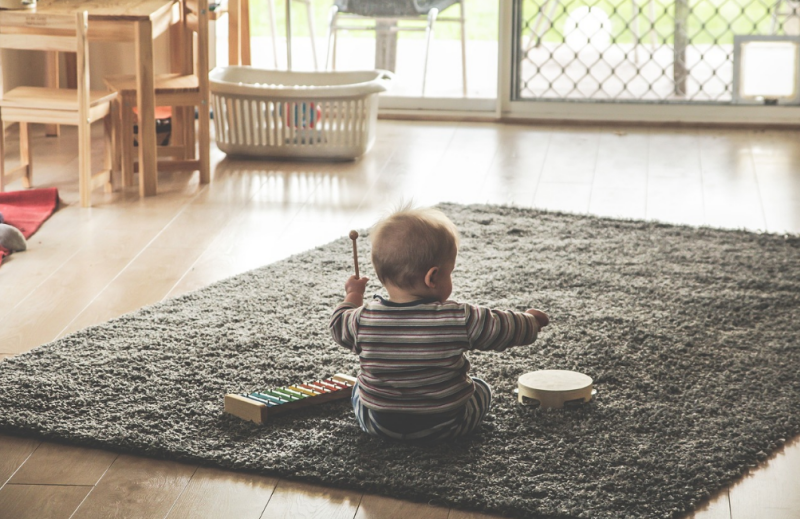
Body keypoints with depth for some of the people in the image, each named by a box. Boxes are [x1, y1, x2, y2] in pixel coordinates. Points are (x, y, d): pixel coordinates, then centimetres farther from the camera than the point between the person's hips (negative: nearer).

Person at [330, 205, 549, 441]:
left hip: (378, 424, 2)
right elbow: (505, 329, -8)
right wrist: (531, 320, 14)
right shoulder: (460, 320, -21)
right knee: (482, 389, 27)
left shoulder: (364, 319, -16)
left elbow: (340, 327, 6)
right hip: (445, 426, -1)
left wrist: (353, 296, 25)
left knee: (359, 389, 32)